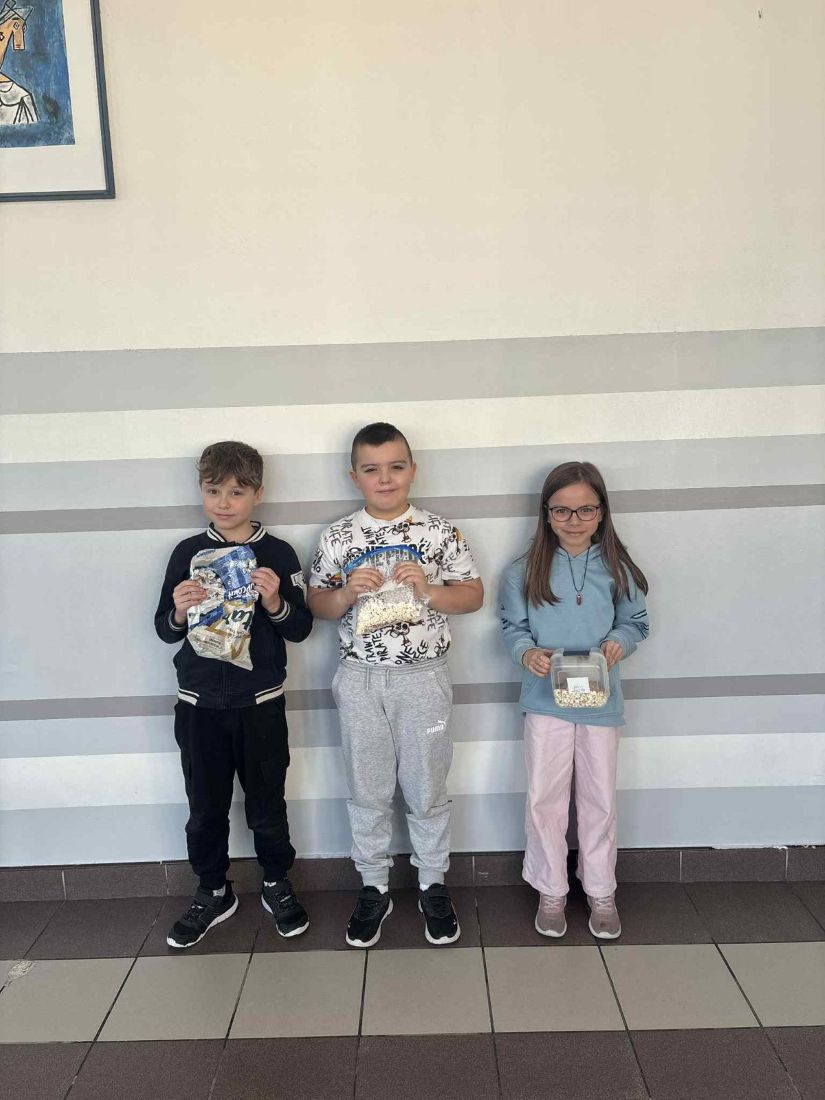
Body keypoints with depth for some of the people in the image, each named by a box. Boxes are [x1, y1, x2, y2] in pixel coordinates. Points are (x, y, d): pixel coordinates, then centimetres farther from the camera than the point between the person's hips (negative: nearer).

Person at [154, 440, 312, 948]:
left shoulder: (278, 554, -3)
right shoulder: (188, 553, 2)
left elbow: (301, 627, -2)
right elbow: (165, 630, 5)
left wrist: (275, 603, -20)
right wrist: (179, 612, -16)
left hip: (260, 703, -1)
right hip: (199, 703, 2)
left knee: (267, 803, 10)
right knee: (206, 807, 12)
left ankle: (277, 884, 33)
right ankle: (213, 893, 33)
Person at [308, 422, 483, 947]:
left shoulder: (441, 531, -3)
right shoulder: (337, 536, 1)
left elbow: (473, 596, -1)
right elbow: (317, 604, 5)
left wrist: (429, 589, -18)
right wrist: (347, 593, -16)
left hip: (423, 677, -1)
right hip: (360, 679, 1)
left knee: (428, 788, 11)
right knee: (368, 790, 13)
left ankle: (433, 884, 31)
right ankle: (374, 888, 31)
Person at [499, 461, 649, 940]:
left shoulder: (617, 569, -2)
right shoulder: (526, 570, -4)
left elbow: (635, 622, 5)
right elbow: (513, 626, 1)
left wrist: (620, 642, -16)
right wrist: (527, 652, -19)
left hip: (601, 700, 1)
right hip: (546, 699, -1)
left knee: (600, 800, 13)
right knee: (545, 798, 8)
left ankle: (601, 891, 33)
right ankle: (551, 890, 28)